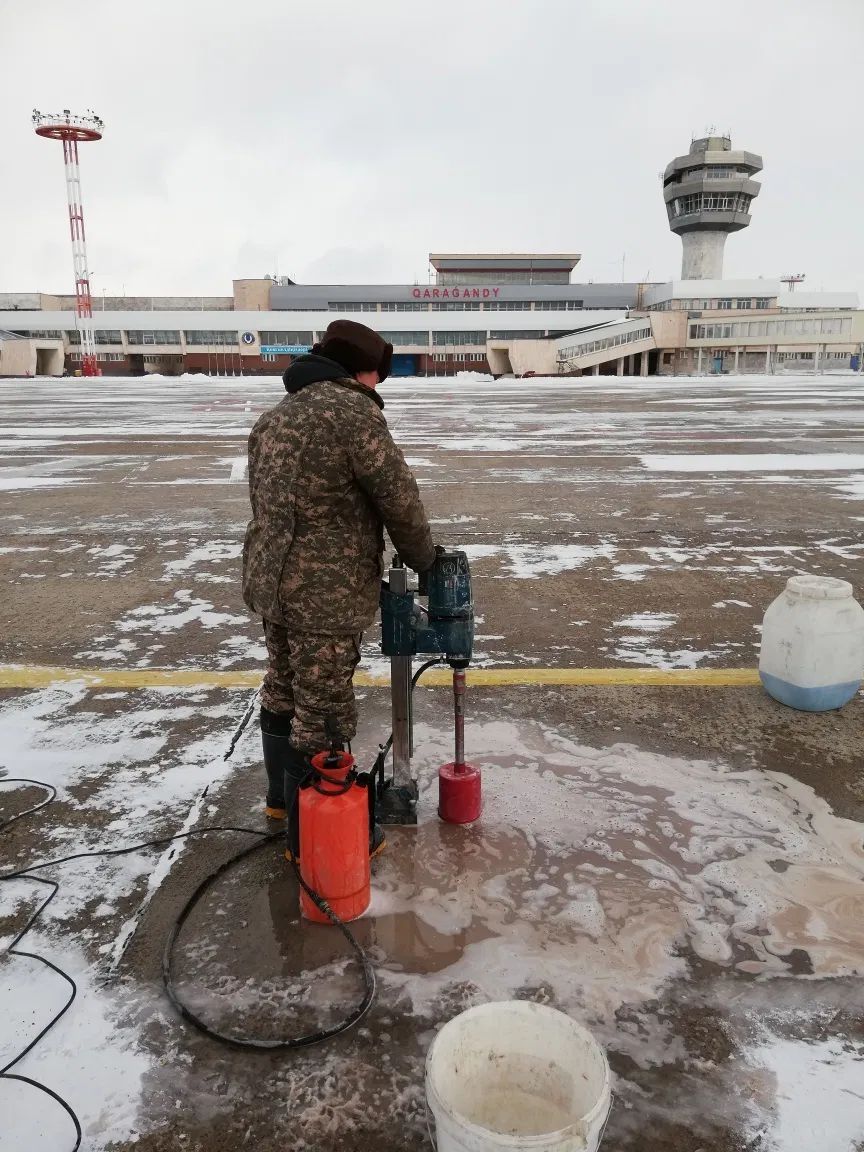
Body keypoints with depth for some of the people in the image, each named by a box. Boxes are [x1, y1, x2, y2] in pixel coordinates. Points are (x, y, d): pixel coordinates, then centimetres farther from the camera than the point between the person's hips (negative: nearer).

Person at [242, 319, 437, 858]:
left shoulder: (275, 417, 14)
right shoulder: (353, 412, -14)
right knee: (322, 713, 2)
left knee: (284, 694, 22)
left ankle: (284, 796, 41)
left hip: (272, 581, 9)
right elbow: (400, 501, -12)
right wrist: (424, 560, 5)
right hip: (325, 593, -9)